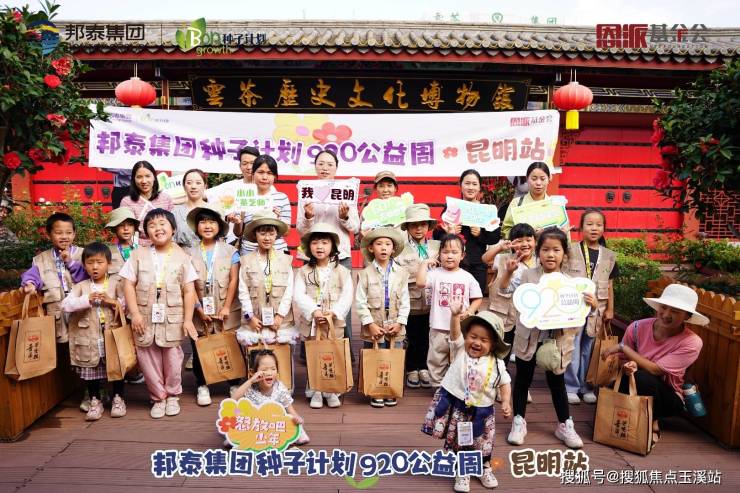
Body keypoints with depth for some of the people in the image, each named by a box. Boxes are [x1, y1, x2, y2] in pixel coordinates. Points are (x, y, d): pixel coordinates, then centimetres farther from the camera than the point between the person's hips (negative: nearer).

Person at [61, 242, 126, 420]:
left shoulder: (116, 283, 1)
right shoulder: (80, 287, 5)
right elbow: (65, 304, -8)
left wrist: (113, 301, -19)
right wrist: (87, 300, -20)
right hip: (89, 338, 1)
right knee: (91, 371, 10)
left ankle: (118, 399, 24)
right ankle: (95, 401, 26)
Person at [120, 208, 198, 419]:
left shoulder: (182, 257, 0)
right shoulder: (138, 255, 3)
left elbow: (189, 291, -1)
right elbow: (129, 285, 0)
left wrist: (188, 319, -6)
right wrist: (135, 313, -9)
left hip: (172, 318, -1)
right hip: (145, 318, 1)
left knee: (172, 358, 8)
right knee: (148, 358, 8)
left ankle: (172, 396, 28)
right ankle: (158, 397, 25)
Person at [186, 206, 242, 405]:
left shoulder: (230, 251, 2)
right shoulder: (189, 253, 3)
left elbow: (234, 281, -2)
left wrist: (226, 308, -9)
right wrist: (199, 309, -8)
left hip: (226, 312, -1)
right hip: (199, 313, 1)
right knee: (199, 351, 8)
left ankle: (234, 384, 20)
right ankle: (202, 386, 25)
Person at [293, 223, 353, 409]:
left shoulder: (342, 271, 3)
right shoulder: (303, 271, 4)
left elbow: (347, 296, -5)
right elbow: (298, 295, -6)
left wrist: (333, 312, -19)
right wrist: (314, 311, -21)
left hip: (334, 324, 0)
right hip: (310, 323, 1)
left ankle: (331, 391, 20)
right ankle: (315, 392, 20)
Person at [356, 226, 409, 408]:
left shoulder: (401, 273, 3)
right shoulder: (366, 273, -3)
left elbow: (405, 301, 3)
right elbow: (360, 301, -6)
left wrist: (400, 322, -6)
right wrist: (370, 324, -12)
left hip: (395, 328, 2)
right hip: (373, 327, -2)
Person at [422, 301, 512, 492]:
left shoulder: (496, 364, -4)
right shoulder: (459, 351, -8)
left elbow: (505, 383, 6)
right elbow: (455, 332, -23)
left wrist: (506, 402, -8)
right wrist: (455, 315, -40)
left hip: (481, 410, 1)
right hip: (455, 405, -1)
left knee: (483, 445, 17)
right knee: (459, 444, 10)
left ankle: (486, 470, 43)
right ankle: (462, 474, 30)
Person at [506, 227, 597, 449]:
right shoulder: (528, 276, -4)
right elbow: (505, 290, -4)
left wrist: (592, 305, -20)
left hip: (557, 340, 1)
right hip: (529, 338, -1)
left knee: (557, 382, 15)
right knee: (523, 379, 12)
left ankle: (565, 425, 32)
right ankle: (519, 422, 26)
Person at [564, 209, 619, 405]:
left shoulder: (609, 256, 6)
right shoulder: (571, 250, -5)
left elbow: (609, 285, 10)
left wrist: (610, 309, 9)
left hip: (596, 308, 3)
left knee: (589, 348, 11)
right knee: (572, 348, 2)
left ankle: (585, 386, 24)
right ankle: (571, 386, 14)